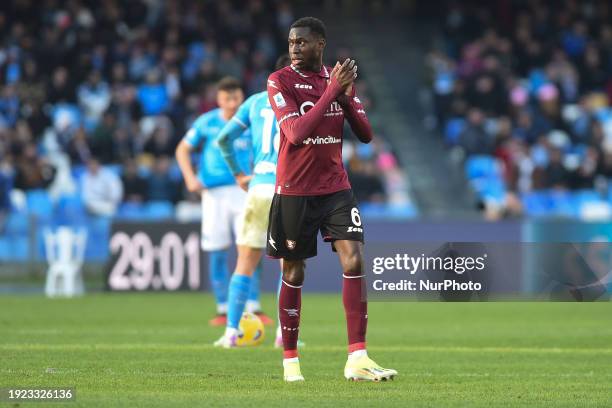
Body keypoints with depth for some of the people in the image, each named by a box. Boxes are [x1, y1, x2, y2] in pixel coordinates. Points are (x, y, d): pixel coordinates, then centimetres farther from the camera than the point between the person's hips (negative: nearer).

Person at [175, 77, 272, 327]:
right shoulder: (207, 123, 0)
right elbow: (183, 149, 9)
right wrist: (190, 178, -5)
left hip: (243, 191, 0)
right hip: (213, 193, 0)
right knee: (216, 253, 0)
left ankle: (253, 309, -7)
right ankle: (223, 310, 8)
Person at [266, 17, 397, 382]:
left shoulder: (338, 78, 7)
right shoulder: (280, 81, -7)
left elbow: (366, 134, 4)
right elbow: (296, 133, -21)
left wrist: (347, 95, -12)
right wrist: (330, 91, -22)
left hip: (336, 187, 3)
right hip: (294, 192, -3)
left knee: (354, 259, -12)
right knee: (293, 273, 4)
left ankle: (357, 359, -12)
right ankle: (290, 360, 17)